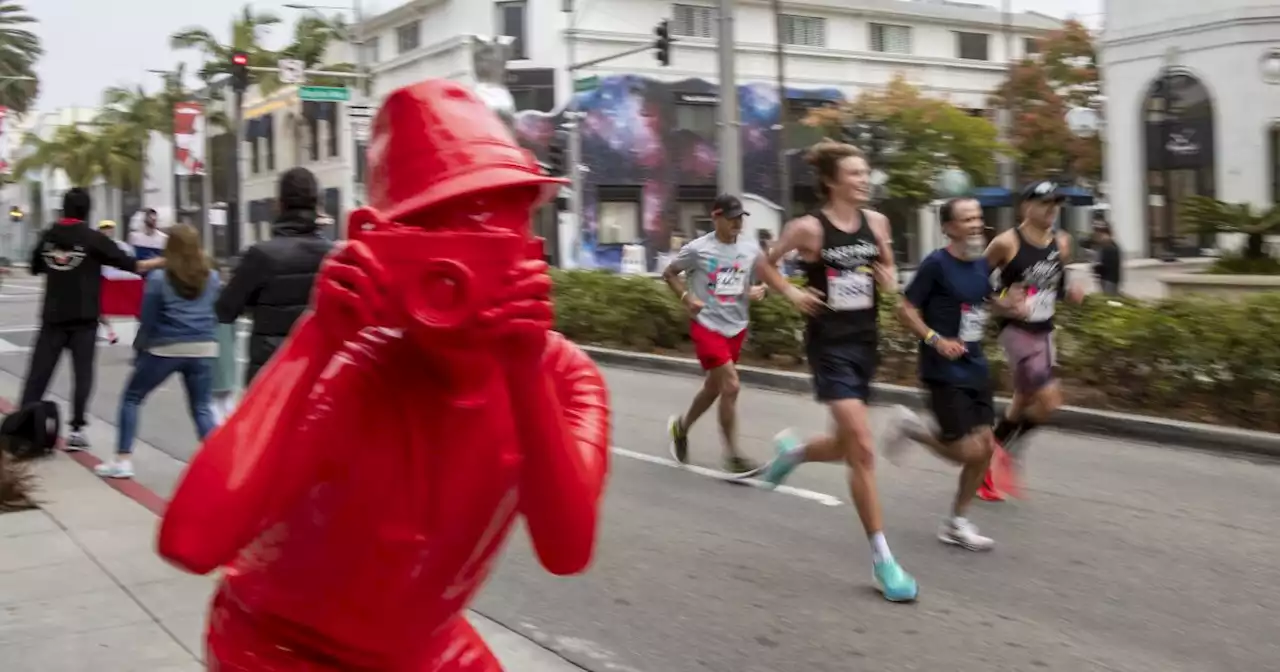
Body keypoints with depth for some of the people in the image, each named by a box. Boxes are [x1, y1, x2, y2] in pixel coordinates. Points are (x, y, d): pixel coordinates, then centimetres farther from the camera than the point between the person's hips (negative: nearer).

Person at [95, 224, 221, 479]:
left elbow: (148, 320, -2)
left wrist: (140, 348, 10)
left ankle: (123, 460, 12)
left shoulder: (158, 279, -4)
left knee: (131, 398, 14)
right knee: (202, 408, 9)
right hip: (203, 349, 3)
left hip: (166, 349, -3)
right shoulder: (212, 277, 5)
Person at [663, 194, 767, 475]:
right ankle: (733, 457, -5)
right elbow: (669, 273, 3)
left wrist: (757, 291, -10)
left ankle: (680, 426, 43)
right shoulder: (697, 249, -10)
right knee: (730, 386, -15)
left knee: (713, 388, 16)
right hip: (706, 325, -5)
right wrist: (687, 298, -11)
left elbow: (758, 281, 14)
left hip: (737, 327, 5)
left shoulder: (751, 249, 1)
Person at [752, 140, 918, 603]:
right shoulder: (809, 228, -10)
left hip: (865, 342, 6)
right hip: (829, 344, -6)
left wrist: (888, 279, -3)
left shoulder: (876, 222, 3)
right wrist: (792, 293, -10)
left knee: (847, 447, 15)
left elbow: (888, 269, 19)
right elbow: (764, 264, 4)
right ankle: (882, 560, -4)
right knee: (862, 448, -12)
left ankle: (792, 451, 49)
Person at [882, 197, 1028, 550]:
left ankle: (957, 523, 19)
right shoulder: (936, 264, -13)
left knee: (985, 447, 6)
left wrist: (1008, 305, 6)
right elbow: (905, 310, -12)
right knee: (969, 451, -10)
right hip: (944, 371, -7)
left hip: (976, 367, 7)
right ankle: (913, 428, 16)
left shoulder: (981, 264, 8)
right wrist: (936, 340, -22)